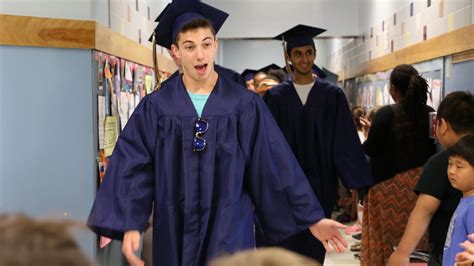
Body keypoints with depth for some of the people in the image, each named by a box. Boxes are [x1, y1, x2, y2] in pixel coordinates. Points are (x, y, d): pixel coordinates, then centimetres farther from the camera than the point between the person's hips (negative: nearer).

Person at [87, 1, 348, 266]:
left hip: (230, 232, -1)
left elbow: (277, 166, -1)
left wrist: (312, 218, -1)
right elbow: (134, 167, -6)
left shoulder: (245, 104, -3)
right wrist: (130, 225, -18)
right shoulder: (155, 107, -1)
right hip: (176, 233, 1)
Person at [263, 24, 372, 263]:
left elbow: (346, 142, -2)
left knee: (315, 245, 9)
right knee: (287, 245, 4)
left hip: (320, 183, 0)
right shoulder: (275, 97, 1)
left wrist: (357, 181, -6)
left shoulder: (332, 95, 0)